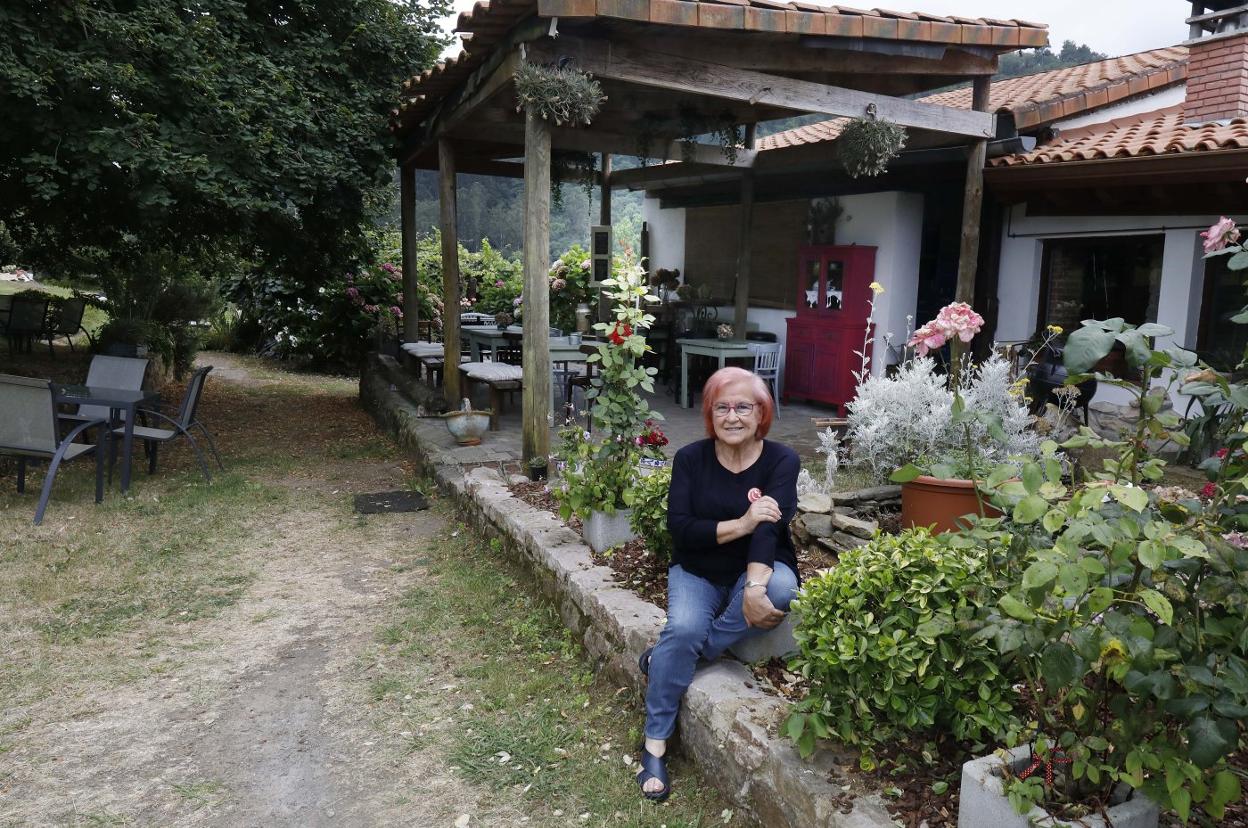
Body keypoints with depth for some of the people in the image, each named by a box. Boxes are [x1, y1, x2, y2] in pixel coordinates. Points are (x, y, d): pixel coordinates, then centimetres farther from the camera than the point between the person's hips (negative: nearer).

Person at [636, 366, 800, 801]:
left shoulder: (782, 461, -11)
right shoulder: (691, 458, -8)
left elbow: (769, 528, -26)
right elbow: (680, 529, -17)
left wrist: (754, 587, -42)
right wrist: (740, 524, -31)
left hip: (759, 569, 0)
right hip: (697, 572, 0)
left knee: (780, 588, -33)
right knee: (683, 628, -28)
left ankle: (665, 657, -18)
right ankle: (655, 747, -11)